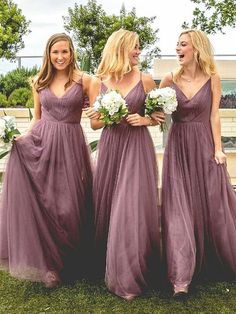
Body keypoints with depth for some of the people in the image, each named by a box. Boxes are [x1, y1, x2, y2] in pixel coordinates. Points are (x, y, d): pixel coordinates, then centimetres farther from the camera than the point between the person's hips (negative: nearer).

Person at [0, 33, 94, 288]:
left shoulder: (84, 80, 1)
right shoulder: (39, 82, 10)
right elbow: (37, 117, 16)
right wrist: (22, 136, 3)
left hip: (70, 145, -2)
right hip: (40, 143, 2)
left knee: (68, 205, 1)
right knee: (40, 202, 1)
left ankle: (68, 264, 23)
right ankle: (45, 263, 21)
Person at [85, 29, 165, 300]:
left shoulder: (145, 80, 1)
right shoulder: (100, 82, 4)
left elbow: (159, 116, 8)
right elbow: (94, 124, 7)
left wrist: (144, 119, -11)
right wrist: (101, 118, -14)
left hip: (137, 147, -2)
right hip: (110, 147, 2)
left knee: (133, 207, -4)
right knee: (107, 205, 8)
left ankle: (128, 276, 11)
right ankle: (108, 265, 29)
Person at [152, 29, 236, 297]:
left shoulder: (212, 78, -1)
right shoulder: (170, 79, 2)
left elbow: (214, 116, -2)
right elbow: (155, 111, 5)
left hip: (205, 145, 0)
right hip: (178, 147, 1)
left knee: (212, 205, 9)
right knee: (179, 208, -1)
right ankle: (181, 276, 5)